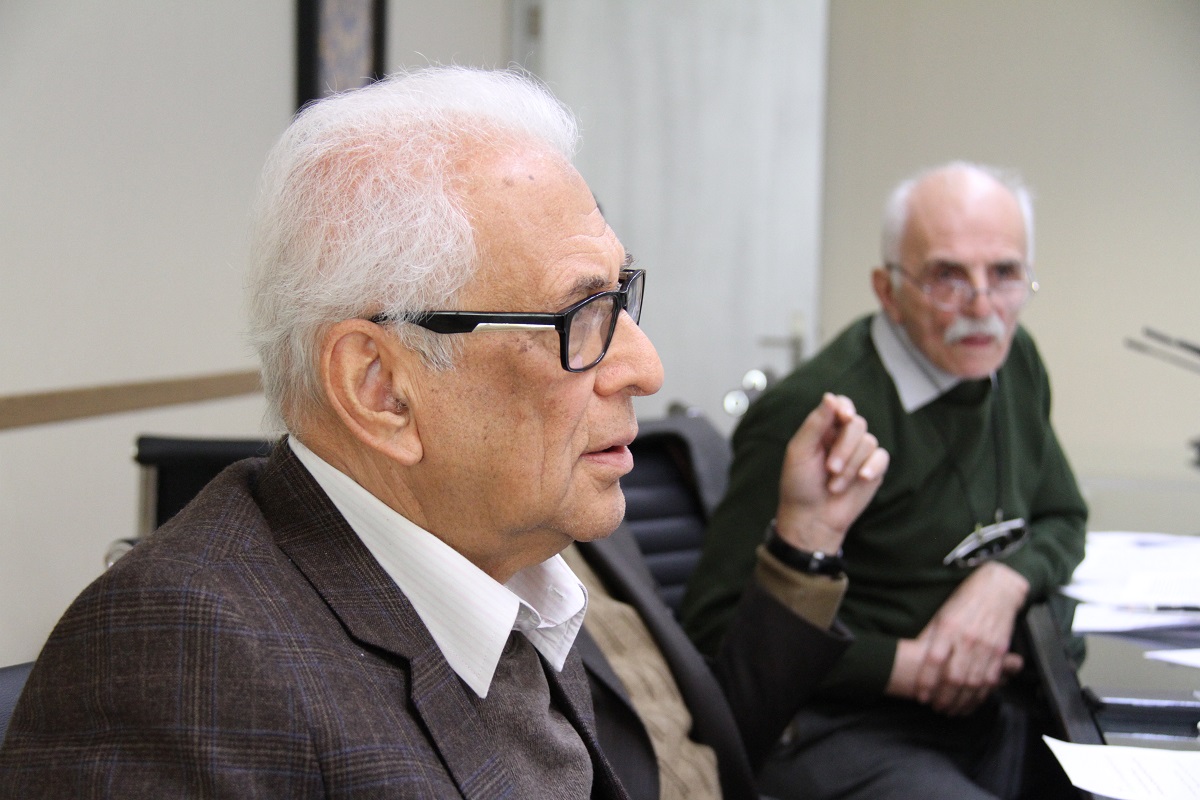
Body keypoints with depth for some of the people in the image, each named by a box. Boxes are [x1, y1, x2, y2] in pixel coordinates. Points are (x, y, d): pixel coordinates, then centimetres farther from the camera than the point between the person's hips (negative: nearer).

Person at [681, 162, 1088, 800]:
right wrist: (906, 666, -15)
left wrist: (1005, 581, -3)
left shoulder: (1013, 361, 7)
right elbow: (718, 621, -15)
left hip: (994, 716, 8)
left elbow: (1062, 520, 21)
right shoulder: (810, 414, -19)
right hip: (846, 734, -8)